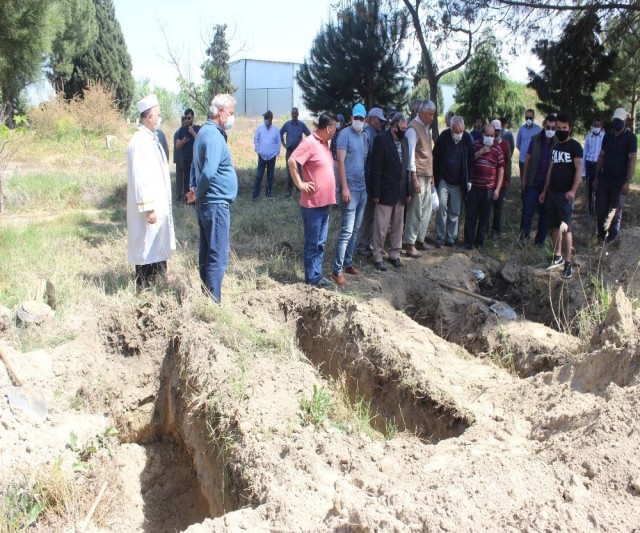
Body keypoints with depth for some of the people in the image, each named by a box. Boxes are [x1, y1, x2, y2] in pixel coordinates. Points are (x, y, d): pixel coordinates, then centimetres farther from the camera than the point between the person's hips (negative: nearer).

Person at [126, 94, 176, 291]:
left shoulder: (150, 138, 11)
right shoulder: (139, 141, -18)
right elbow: (139, 178, -21)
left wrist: (159, 205, 15)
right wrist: (148, 208, -22)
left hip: (158, 204, 9)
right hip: (149, 207, -9)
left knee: (157, 247, 16)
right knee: (147, 249, 0)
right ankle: (144, 288, 11)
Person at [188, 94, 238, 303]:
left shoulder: (206, 131, 14)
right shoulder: (214, 135, -17)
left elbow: (197, 166, 21)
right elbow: (208, 172, -28)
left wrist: (194, 190, 9)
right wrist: (197, 194, -12)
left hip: (207, 202, 10)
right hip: (216, 203, -10)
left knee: (207, 253, 15)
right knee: (218, 256, -5)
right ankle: (213, 302, 0)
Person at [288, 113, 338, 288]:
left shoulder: (324, 143, 13)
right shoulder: (309, 142, -15)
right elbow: (292, 161, -22)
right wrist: (300, 184, -18)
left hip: (325, 202, 9)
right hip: (312, 203, -9)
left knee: (320, 243, 14)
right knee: (312, 243, 0)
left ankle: (317, 275, 22)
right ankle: (312, 278, 8)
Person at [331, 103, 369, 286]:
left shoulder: (365, 136, 11)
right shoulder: (345, 134, -9)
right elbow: (340, 161, -14)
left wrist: (368, 184, 11)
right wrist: (344, 187, -18)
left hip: (363, 188, 7)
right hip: (350, 188, -7)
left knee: (356, 229, 12)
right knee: (347, 230, -8)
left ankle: (348, 263, 22)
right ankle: (337, 270, -4)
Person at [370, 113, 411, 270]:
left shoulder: (404, 140, 8)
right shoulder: (381, 139, -11)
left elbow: (406, 166, 11)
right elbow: (376, 168, -13)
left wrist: (408, 191, 9)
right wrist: (375, 193, -15)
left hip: (400, 191, 6)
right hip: (386, 191, -6)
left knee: (398, 226, 12)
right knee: (381, 227, 1)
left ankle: (394, 254, 23)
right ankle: (377, 257, 12)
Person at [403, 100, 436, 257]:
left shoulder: (426, 127, 13)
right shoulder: (413, 128, -12)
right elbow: (410, 154, -15)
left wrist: (431, 174, 15)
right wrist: (414, 178, -18)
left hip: (427, 174, 9)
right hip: (418, 175, -9)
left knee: (426, 209, 12)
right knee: (415, 210, -5)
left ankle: (419, 238, 22)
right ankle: (409, 244, 2)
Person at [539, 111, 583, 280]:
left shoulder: (574, 146, -6)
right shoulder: (555, 147, 15)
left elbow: (579, 169, -14)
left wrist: (573, 190, -25)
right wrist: (545, 191, 18)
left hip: (565, 194, -7)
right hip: (553, 192, 7)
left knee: (565, 228, -8)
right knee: (555, 226, 11)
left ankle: (568, 264, -6)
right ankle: (557, 257, 21)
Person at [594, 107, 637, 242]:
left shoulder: (630, 137, -6)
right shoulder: (608, 136, 9)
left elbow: (632, 160, -10)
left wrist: (627, 182, -17)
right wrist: (597, 177, 9)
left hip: (619, 181, -5)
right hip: (604, 179, 5)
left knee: (615, 210, 4)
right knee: (600, 209, 7)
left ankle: (611, 238, 13)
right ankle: (601, 234, 20)